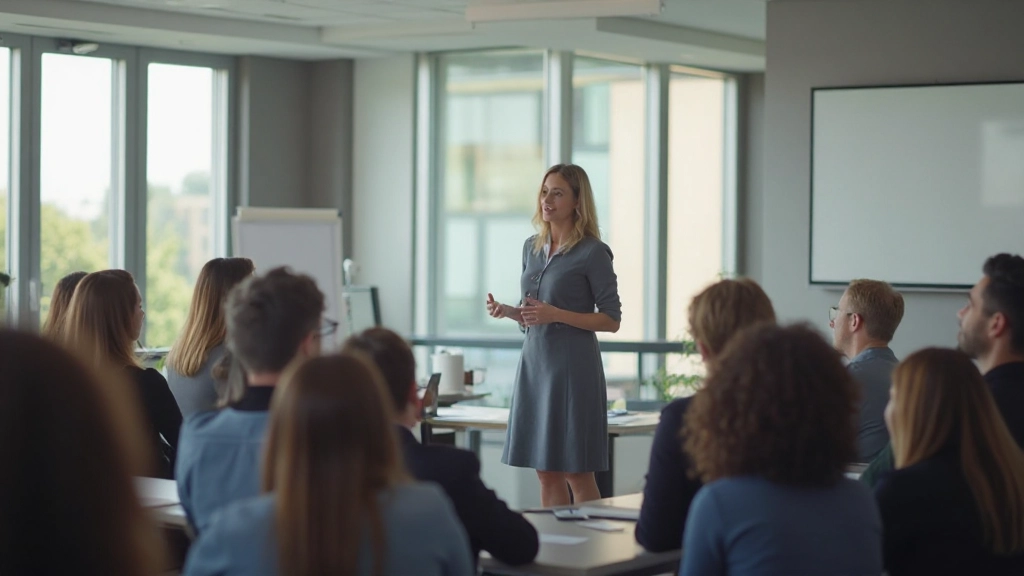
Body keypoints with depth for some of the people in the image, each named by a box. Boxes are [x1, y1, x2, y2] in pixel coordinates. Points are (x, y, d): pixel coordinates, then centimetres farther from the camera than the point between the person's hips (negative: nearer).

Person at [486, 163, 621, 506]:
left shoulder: (592, 252, -7)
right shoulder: (532, 247, 12)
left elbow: (611, 320, -8)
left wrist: (557, 314, -18)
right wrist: (506, 311, 0)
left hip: (573, 365, -6)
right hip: (535, 361, 6)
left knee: (577, 473, -3)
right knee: (546, 474, 8)